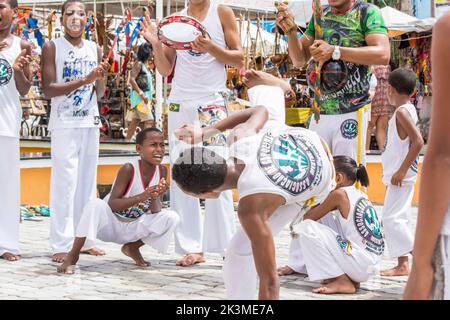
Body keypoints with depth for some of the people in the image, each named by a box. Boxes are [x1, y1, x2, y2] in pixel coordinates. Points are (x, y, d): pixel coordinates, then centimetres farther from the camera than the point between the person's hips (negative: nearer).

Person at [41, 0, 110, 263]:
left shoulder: (95, 49, 10)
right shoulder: (52, 47, -3)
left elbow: (100, 94, 11)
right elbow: (48, 89, -12)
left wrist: (101, 77, -10)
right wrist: (84, 80, -20)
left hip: (90, 123, 5)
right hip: (65, 124, -5)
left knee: (87, 181, 7)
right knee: (65, 183, -9)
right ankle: (62, 244, -8)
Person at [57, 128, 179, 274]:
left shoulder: (162, 171, -8)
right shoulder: (129, 169, -22)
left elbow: (155, 211, -7)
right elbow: (112, 204, -26)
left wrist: (155, 198, -30)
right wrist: (142, 196, -38)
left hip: (133, 228, 5)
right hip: (110, 224, -5)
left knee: (172, 218, -15)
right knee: (95, 205, -36)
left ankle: (133, 247, 9)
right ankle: (73, 256, -20)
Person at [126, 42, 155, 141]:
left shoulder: (144, 65, 18)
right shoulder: (138, 64, -10)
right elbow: (132, 79, -19)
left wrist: (151, 97, 19)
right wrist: (141, 94, -24)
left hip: (144, 97, 9)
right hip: (139, 97, -9)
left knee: (135, 120, 11)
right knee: (149, 120, -14)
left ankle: (127, 140, 15)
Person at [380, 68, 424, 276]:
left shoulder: (402, 111, -17)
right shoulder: (408, 109, 12)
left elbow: (418, 142, -25)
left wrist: (401, 171, -23)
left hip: (401, 175, -10)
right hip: (403, 174, 10)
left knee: (391, 218, -10)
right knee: (399, 218, 12)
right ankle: (402, 264, 14)